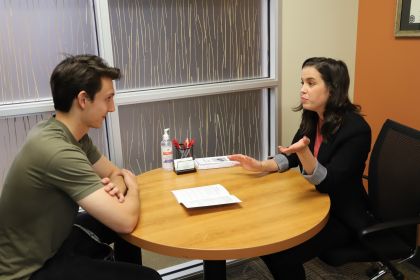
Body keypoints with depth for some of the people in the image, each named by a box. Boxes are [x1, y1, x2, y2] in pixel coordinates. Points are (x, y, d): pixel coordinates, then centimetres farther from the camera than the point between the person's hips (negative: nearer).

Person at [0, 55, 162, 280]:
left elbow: (114, 172, 9)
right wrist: (132, 188, -11)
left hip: (50, 241, 9)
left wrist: (117, 188, -14)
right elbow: (125, 222, -32)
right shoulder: (57, 151, -32)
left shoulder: (74, 134, -4)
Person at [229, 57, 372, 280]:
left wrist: (304, 152, -44)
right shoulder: (313, 118, -3)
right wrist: (261, 166, -11)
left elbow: (328, 183, -27)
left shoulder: (356, 129, -25)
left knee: (282, 255, -17)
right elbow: (291, 158, 7)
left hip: (344, 217, -7)